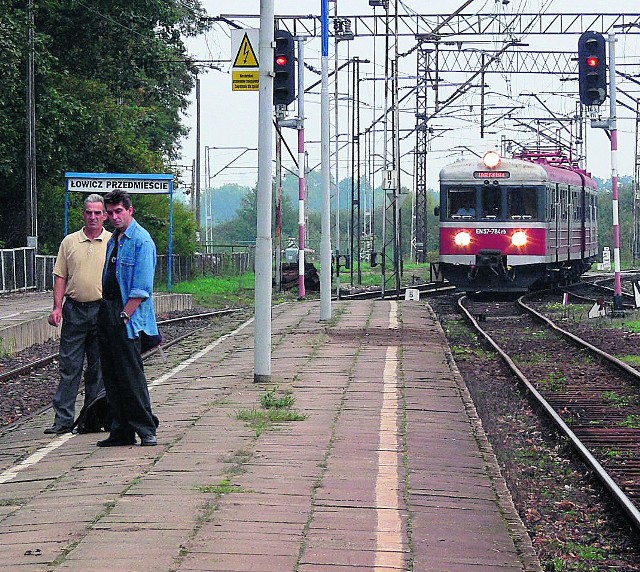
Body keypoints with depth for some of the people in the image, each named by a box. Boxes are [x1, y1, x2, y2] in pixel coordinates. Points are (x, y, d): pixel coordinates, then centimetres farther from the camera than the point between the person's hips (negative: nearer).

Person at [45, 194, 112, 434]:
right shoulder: (69, 242, 8)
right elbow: (61, 277, 9)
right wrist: (57, 307, 0)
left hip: (102, 309, -1)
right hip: (74, 309, 1)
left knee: (98, 367, 5)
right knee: (69, 366, -2)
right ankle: (63, 418, -1)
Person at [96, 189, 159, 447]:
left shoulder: (142, 241, -11)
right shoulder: (113, 240, 16)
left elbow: (141, 289, -16)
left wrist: (124, 317, -17)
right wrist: (106, 314, 14)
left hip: (127, 319, -9)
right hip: (106, 313, 9)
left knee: (131, 375, -7)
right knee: (111, 377, 9)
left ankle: (146, 430, 0)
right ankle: (121, 431, 14)